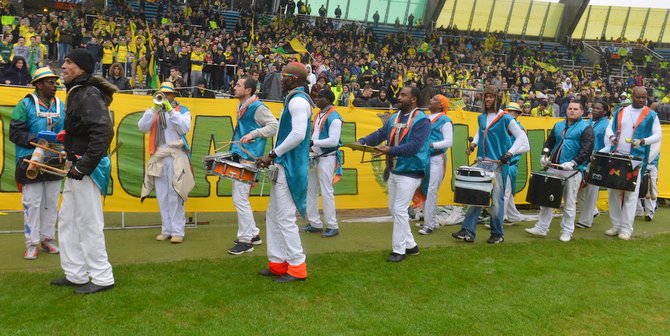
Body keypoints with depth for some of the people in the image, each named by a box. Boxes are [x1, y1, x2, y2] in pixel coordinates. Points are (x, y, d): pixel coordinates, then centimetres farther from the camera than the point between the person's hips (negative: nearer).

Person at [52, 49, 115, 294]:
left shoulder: (89, 94, -16)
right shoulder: (77, 93, 16)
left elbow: (103, 132, -26)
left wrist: (84, 166, -24)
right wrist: (71, 159, 14)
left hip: (88, 170, -11)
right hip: (77, 168, 11)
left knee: (89, 224, -3)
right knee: (67, 221, 17)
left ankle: (102, 278, 8)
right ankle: (76, 275, 28)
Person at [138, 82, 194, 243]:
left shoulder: (183, 110, 9)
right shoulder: (154, 111, 17)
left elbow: (184, 128, -9)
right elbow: (142, 127, 1)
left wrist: (170, 110, -12)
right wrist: (154, 109, -8)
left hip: (175, 157, -4)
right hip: (158, 157, 4)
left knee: (175, 196, -9)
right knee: (162, 196, 6)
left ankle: (178, 231, -6)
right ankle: (166, 230, 13)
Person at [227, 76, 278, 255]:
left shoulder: (257, 107, -12)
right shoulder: (242, 106, 16)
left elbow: (274, 125, -18)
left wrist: (253, 134, -24)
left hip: (248, 159, -10)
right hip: (240, 157, 10)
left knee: (240, 199, -9)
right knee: (240, 198, 15)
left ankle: (245, 240, 1)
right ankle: (253, 234, 26)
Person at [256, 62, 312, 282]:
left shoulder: (298, 100, -14)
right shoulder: (294, 99, 17)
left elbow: (298, 134, -26)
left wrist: (272, 155, -18)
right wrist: (274, 157, 14)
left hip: (290, 168, -11)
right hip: (285, 166, 11)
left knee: (285, 218, -5)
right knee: (273, 215, 15)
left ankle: (297, 268, 6)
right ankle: (278, 263, 23)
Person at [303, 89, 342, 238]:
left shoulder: (334, 118, -13)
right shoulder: (319, 115, 14)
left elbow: (333, 141, -21)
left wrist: (313, 142, -21)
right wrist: (310, 144, 3)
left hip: (327, 158, -9)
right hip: (315, 157, 9)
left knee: (326, 192, -5)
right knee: (310, 190, 11)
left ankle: (333, 226, 5)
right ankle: (315, 224, 22)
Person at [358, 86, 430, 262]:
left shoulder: (421, 121, -15)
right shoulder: (394, 118, 10)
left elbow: (414, 146, -26)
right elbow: (380, 134, 5)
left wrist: (391, 150, -33)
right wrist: (363, 141, -12)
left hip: (410, 172, -8)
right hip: (393, 171, 9)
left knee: (399, 210, -7)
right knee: (393, 209, 14)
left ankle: (399, 250, 6)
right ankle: (410, 244, 27)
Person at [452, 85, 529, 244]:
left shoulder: (505, 118, -6)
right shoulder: (481, 117, 12)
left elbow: (521, 137, -6)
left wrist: (510, 153, -15)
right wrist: (473, 143, 11)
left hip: (498, 164, -5)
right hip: (481, 162, 5)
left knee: (497, 199, 1)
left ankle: (497, 234, 14)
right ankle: (468, 232, 3)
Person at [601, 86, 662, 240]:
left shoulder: (651, 115, 2)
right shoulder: (620, 112, 10)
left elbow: (657, 135, -1)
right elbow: (609, 127, 14)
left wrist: (642, 141, -19)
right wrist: (611, 136, -8)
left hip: (635, 159, -3)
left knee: (631, 194, -3)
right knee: (613, 191, 5)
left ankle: (626, 229, 4)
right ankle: (616, 225, 17)